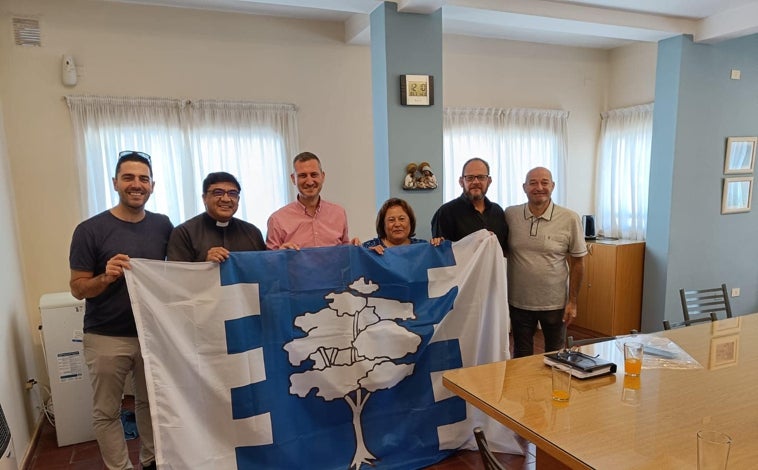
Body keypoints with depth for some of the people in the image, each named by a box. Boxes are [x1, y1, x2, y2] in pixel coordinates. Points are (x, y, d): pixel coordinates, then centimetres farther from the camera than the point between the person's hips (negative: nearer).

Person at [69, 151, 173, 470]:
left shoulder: (163, 225, -1)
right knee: (107, 412, 10)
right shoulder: (90, 230, -11)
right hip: (107, 337, -3)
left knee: (151, 404, 18)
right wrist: (105, 278, -27)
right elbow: (77, 288, -7)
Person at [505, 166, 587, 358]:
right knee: (521, 356, 17)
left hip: (555, 303, -1)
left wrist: (572, 301, -3)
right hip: (518, 301, 1)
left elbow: (577, 262, -3)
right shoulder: (510, 215, -5)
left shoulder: (569, 219, -9)